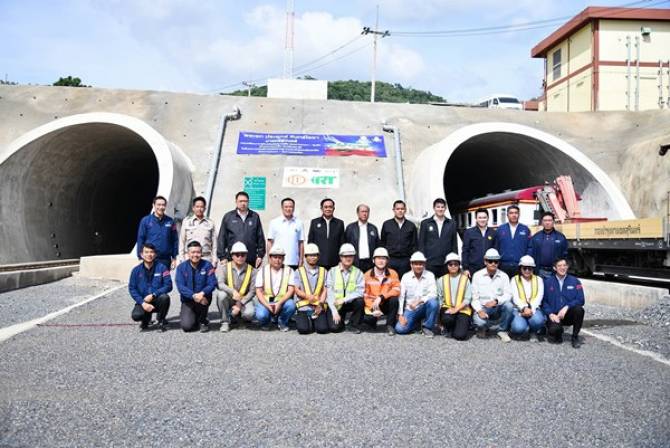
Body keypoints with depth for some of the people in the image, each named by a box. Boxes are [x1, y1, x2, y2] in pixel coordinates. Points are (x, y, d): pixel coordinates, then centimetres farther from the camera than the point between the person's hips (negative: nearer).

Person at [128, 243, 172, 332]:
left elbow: (168, 285, -11)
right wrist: (143, 303, -16)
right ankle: (146, 319, 12)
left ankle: (161, 320, -4)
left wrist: (153, 295, -22)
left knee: (165, 297, -33)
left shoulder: (162, 268, -5)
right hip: (143, 302, 1)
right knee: (136, 315, -28)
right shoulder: (136, 270, -1)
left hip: (157, 301, -1)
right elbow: (132, 289, -3)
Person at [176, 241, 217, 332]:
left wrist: (202, 293, -34)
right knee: (187, 326, -21)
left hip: (203, 297, 0)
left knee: (205, 296, -35)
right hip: (187, 301, 0)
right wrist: (193, 296, -31)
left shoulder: (207, 265, -6)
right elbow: (180, 287, -15)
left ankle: (203, 321, -7)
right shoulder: (181, 267, -5)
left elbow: (212, 284, -14)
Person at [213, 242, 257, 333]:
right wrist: (233, 291, -39)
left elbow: (252, 291, -5)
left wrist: (240, 304, -16)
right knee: (221, 294, -33)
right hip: (229, 299, 0)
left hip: (244, 299, 0)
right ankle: (225, 322, -12)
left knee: (250, 313, -30)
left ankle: (236, 314, 10)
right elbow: (219, 283, -22)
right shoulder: (224, 267, -6)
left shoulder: (252, 270, -4)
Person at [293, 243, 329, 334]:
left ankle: (315, 320, 14)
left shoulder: (323, 271, 14)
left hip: (318, 307, 1)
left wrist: (321, 303, -9)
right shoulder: (299, 271, 9)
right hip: (303, 307, -1)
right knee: (303, 329, -22)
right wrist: (307, 296, -19)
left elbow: (324, 290, 7)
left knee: (322, 329, -20)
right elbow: (297, 290, 1)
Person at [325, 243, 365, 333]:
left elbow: (360, 292, -12)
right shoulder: (332, 271, -2)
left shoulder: (358, 272, -1)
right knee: (334, 327, -22)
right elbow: (329, 293, -6)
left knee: (360, 301, -31)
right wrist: (334, 311, -14)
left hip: (350, 302, 1)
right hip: (335, 304, -1)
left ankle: (354, 325, -5)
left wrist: (344, 299, -22)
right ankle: (340, 319, 16)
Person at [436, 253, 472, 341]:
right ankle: (448, 329, 2)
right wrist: (440, 312, -5)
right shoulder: (441, 280, 6)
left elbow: (467, 299, -3)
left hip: (462, 309, -1)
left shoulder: (465, 279, 1)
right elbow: (439, 299, 7)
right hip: (447, 307, 1)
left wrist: (456, 309, -16)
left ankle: (462, 324, 16)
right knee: (447, 319, -36)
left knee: (460, 336, -21)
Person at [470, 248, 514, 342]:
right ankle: (482, 326, 8)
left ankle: (502, 330, -5)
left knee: (508, 305, -30)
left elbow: (508, 295, -7)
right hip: (482, 307, -2)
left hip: (498, 308, 2)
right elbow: (474, 297, -4)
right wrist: (479, 310, -21)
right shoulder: (477, 275, -2)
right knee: (479, 321, -33)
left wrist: (496, 301, -26)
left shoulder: (503, 276, 1)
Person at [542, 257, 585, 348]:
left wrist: (566, 307, -18)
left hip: (569, 315, 1)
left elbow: (580, 300, -3)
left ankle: (575, 337, -9)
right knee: (554, 329, -33)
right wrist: (550, 314, -14)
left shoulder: (575, 281, 6)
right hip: (554, 316, -1)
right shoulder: (548, 282, 6)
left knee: (579, 309, -32)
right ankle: (555, 334, 9)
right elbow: (544, 301, 1)